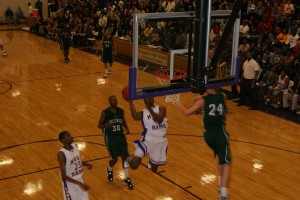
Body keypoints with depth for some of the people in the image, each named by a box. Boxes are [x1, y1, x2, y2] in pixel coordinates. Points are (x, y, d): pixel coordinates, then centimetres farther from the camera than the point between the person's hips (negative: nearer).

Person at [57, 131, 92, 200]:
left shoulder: (75, 146, -3)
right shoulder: (61, 154, -24)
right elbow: (64, 176, -25)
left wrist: (87, 164, -5)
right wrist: (79, 183, -30)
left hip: (79, 179, 7)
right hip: (70, 183, -7)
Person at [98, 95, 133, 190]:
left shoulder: (121, 111, 1)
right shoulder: (105, 112, -11)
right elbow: (99, 125, -6)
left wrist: (127, 128, -4)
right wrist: (106, 126, -28)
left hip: (120, 136, 4)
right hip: (110, 137, -4)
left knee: (125, 156, -1)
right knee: (114, 158, -3)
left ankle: (127, 179, 9)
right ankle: (109, 170, 34)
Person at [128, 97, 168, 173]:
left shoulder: (161, 109, 4)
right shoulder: (142, 113, 1)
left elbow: (159, 120, -16)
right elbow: (135, 117, -23)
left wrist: (149, 109, -24)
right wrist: (130, 102, -25)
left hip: (160, 142, 2)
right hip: (147, 140, -1)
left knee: (154, 169, 14)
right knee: (133, 165, -15)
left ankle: (151, 161, 50)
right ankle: (131, 158, 19)